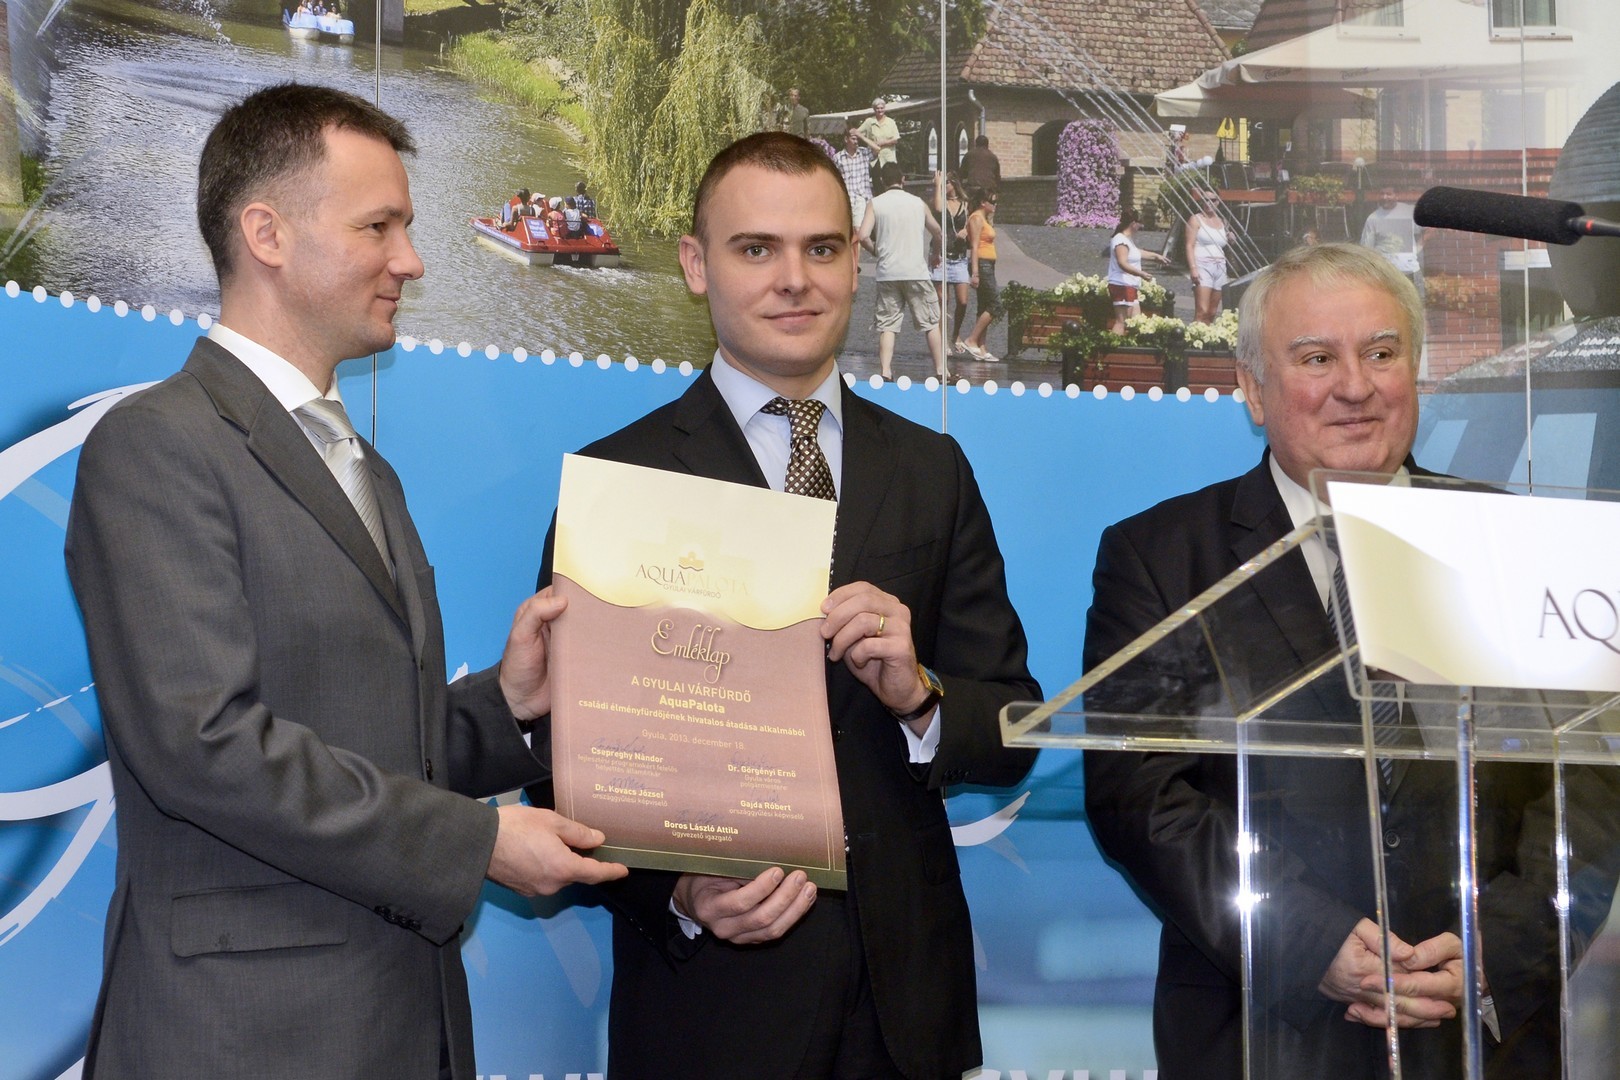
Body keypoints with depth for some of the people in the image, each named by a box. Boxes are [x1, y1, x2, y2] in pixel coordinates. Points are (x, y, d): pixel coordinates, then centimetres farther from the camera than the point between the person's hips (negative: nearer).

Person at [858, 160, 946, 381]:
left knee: (887, 325, 3)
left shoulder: (875, 204, 0)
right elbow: (937, 232, 17)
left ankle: (885, 372, -7)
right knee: (931, 322, 7)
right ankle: (941, 371, 6)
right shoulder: (918, 203, 6)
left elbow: (863, 236, -10)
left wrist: (876, 251, 9)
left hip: (887, 272, 0)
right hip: (916, 271, 0)